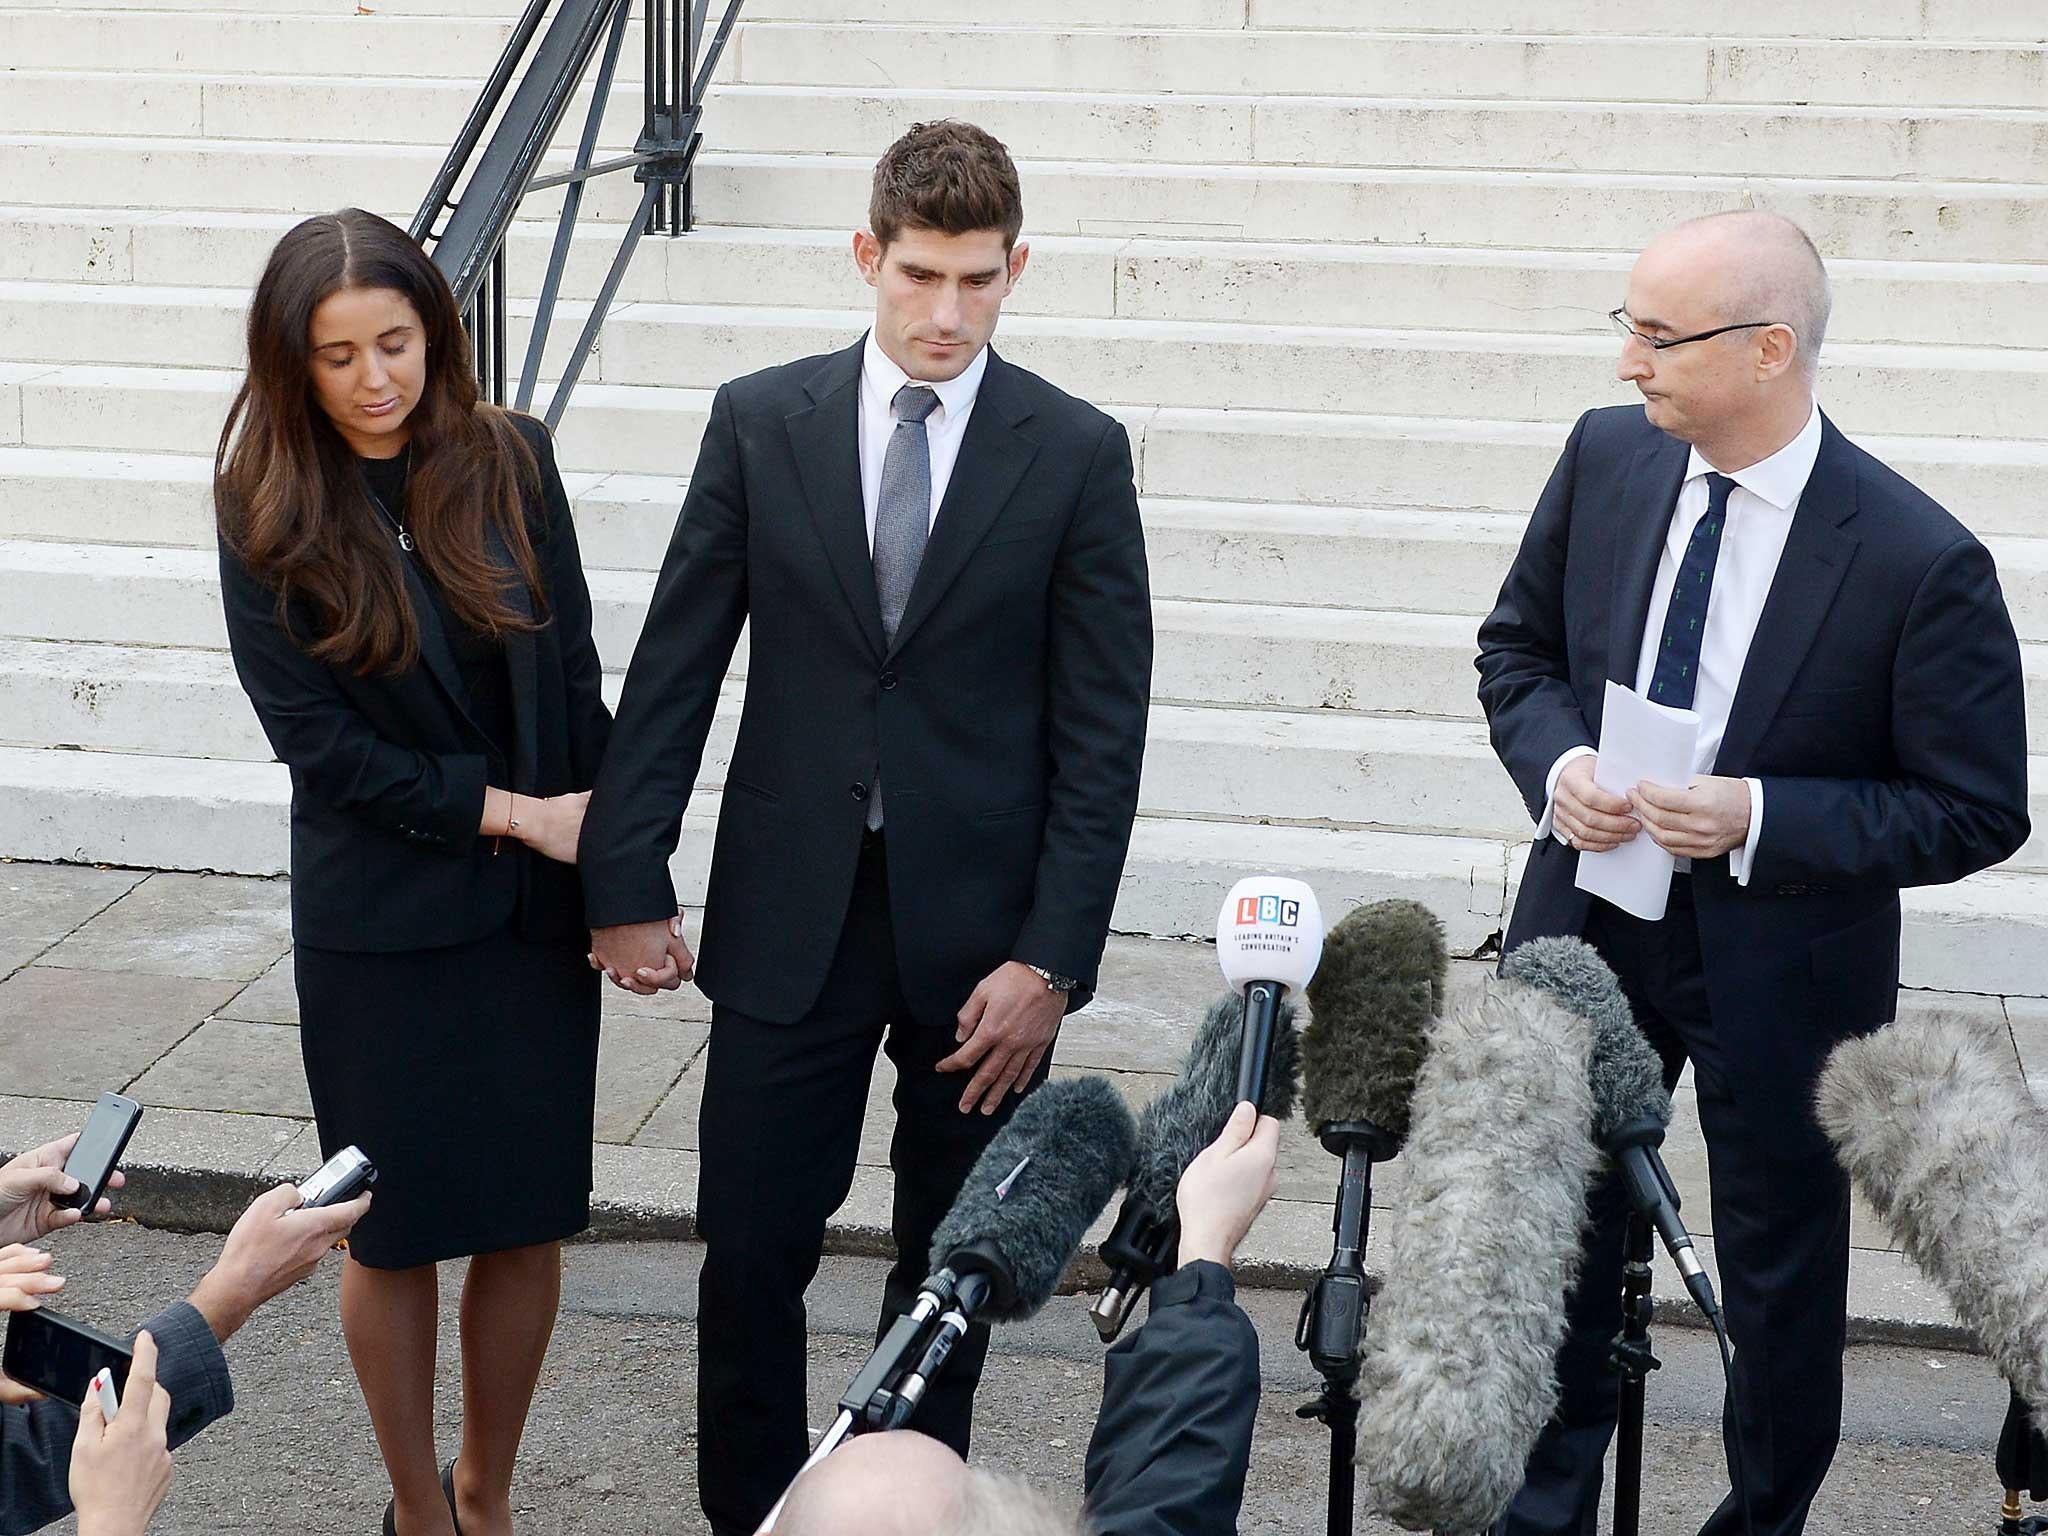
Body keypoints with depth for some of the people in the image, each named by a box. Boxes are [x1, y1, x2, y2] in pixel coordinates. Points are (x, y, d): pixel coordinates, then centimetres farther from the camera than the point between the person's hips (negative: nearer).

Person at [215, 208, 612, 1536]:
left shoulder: (511, 463, -2)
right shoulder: (269, 512, -7)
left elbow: (576, 681, 2)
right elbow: (312, 734, -9)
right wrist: (509, 810, -11)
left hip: (537, 905, 2)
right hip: (380, 924, -2)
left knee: (530, 1217, 7)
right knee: (398, 1227, 9)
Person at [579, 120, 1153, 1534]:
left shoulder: (1076, 453, -4)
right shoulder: (759, 424, 0)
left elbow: (1102, 728, -5)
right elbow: (675, 668, 2)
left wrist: (1053, 957, -10)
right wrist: (626, 884, -2)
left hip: (981, 923, 0)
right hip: (791, 911, 1)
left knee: (954, 1259, 13)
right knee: (752, 1248, 4)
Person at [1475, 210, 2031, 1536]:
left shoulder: (1922, 563, -22)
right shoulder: (1607, 457, -7)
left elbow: (1979, 813, -15)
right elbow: (1518, 647, 7)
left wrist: (1756, 820, -26)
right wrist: (1558, 763, -14)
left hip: (1782, 963, -4)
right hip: (1589, 925, 4)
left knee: (1782, 1270, 16)